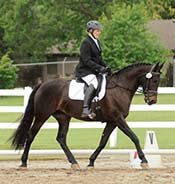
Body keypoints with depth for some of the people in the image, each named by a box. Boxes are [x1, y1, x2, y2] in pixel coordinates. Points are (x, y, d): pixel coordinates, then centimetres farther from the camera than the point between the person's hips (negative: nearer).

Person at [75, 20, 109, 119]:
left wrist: (105, 67, 7)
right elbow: (86, 61, -19)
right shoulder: (86, 43, -12)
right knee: (93, 83, -34)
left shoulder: (96, 42, 17)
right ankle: (86, 109, -44)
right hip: (84, 71, -10)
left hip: (94, 71, 10)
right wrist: (99, 68, -23)